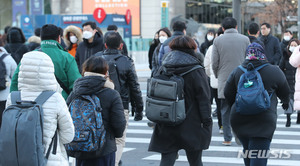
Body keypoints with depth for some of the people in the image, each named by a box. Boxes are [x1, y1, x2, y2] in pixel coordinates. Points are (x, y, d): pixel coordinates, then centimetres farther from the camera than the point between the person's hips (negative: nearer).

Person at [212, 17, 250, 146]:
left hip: (224, 81, 0)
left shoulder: (218, 40, -1)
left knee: (225, 111, 5)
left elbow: (214, 63, -1)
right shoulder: (245, 39, 1)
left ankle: (227, 138, 6)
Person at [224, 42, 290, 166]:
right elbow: (285, 93, 10)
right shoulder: (275, 71, -1)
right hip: (263, 121, -3)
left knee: (247, 151, 20)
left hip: (239, 119, 3)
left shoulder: (237, 71, 5)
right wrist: (285, 103, 33)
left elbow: (228, 94, 9)